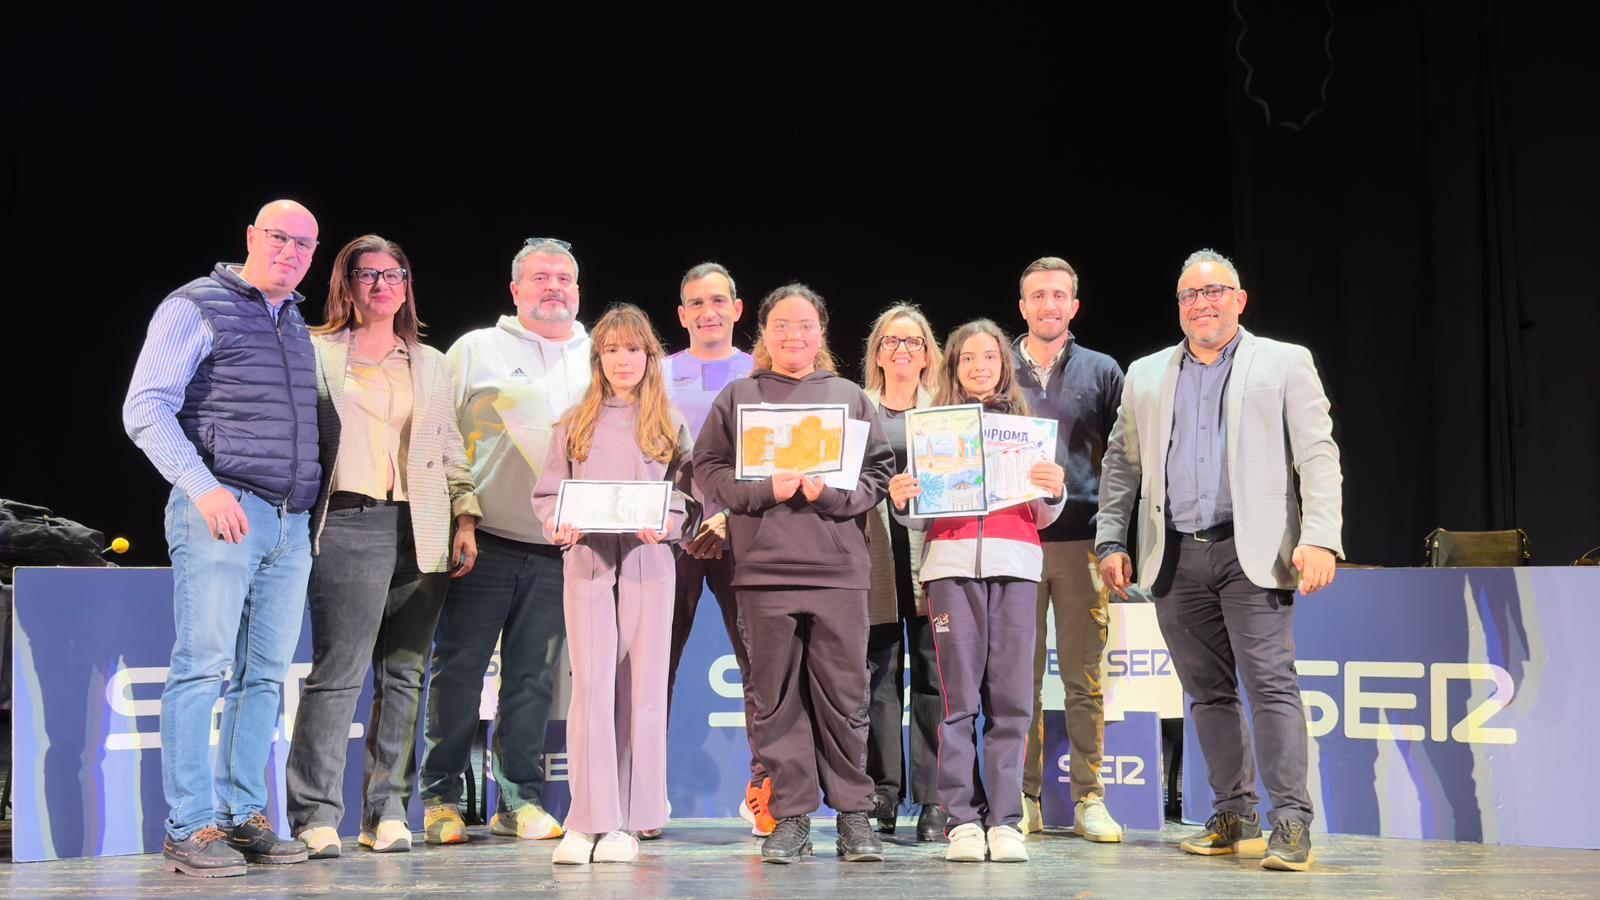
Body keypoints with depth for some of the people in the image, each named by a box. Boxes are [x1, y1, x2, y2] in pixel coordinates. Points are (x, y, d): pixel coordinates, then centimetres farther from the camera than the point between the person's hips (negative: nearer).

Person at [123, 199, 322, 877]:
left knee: (265, 674, 7)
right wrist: (203, 488, -19)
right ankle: (190, 828, -5)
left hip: (290, 522, 7)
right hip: (220, 514, -7)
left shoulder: (296, 324, 21)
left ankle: (246, 817, 13)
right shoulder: (196, 307, -1)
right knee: (203, 666, -9)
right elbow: (145, 409, -8)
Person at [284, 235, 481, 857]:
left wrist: (466, 520, 8)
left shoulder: (433, 365, 20)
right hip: (349, 525, -4)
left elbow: (452, 452, 19)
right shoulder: (317, 353, 9)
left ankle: (387, 813, 9)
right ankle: (316, 816, -6)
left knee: (403, 674, 3)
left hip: (421, 531, 4)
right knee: (338, 671, -10)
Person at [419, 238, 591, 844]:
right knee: (459, 669, 0)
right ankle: (440, 798, 9)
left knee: (534, 676, 7)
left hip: (560, 550, 2)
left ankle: (520, 799, 14)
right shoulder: (476, 351, 5)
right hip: (484, 544, -2)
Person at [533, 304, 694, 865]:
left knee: (641, 687, 0)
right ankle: (588, 821, -3)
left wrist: (664, 524, -13)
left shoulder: (669, 425, 11)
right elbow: (547, 493, 10)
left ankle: (628, 823, 6)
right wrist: (559, 525, -10)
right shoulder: (574, 424, 12)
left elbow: (684, 497, 6)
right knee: (591, 686, -5)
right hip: (587, 563, 0)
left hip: (648, 562, 0)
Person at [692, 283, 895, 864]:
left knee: (843, 697, 1)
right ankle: (791, 816, 9)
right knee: (776, 698, 2)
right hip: (764, 569, 0)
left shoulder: (850, 398, 12)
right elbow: (708, 469, 6)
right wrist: (765, 490, -9)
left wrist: (833, 493, -10)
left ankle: (854, 815, 11)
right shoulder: (737, 397, 11)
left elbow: (879, 472, 8)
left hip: (838, 570, 0)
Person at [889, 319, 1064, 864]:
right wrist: (902, 503, -10)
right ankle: (963, 821, -2)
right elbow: (921, 517, 11)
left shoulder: (1024, 426, 17)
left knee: (1010, 696, -4)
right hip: (952, 562, -1)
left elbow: (1042, 517, 14)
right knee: (959, 695, -5)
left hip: (1014, 563, 1)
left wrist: (1053, 492, -6)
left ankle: (1005, 820, -2)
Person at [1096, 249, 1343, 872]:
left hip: (1250, 551, -4)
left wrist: (1319, 539, -14)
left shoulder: (1285, 364, 5)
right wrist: (1111, 541, 7)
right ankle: (1235, 817, 19)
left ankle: (1292, 823, -11)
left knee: (1271, 684, -11)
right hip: (1175, 558, 4)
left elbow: (1318, 457, -2)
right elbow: (1121, 464, 17)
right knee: (1209, 692, 9)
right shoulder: (1146, 376, 16)